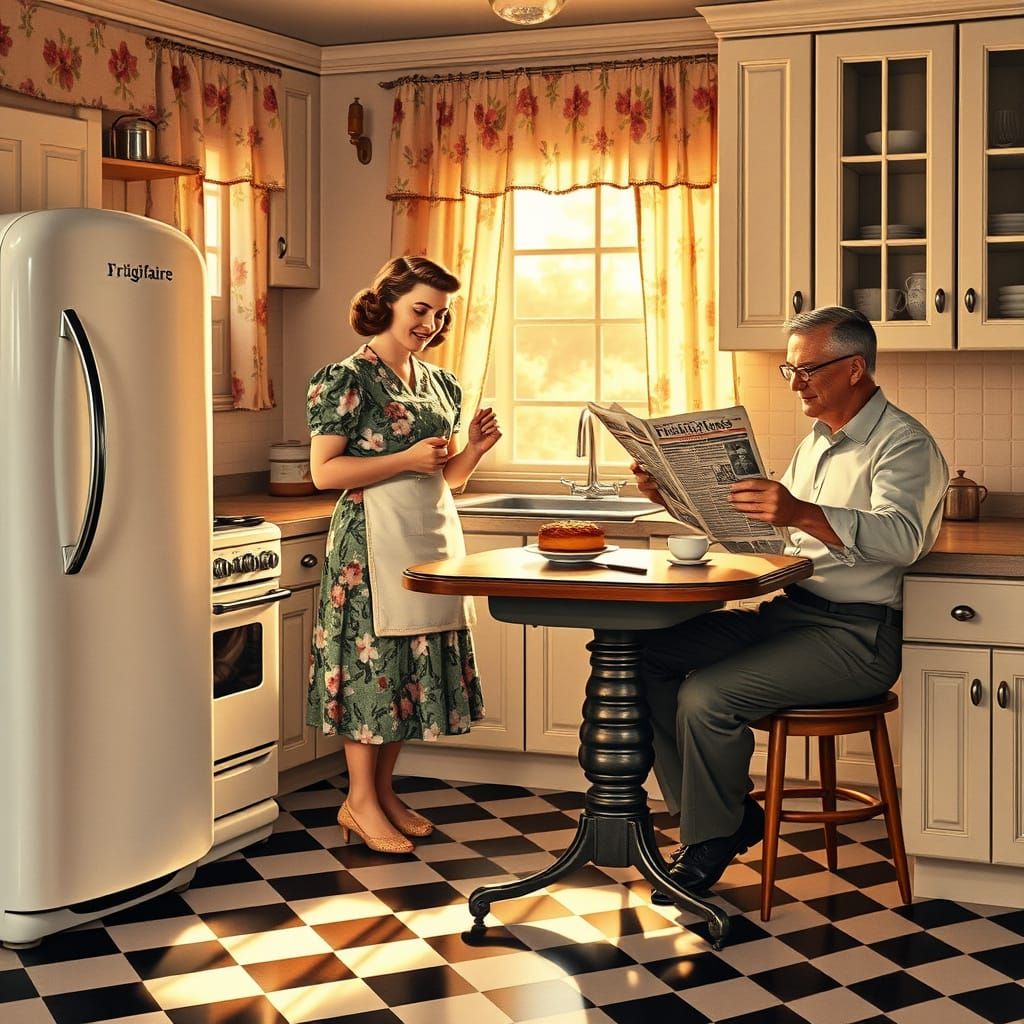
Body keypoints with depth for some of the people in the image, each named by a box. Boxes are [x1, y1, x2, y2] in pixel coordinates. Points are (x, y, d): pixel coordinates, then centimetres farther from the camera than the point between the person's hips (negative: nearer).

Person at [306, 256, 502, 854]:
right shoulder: (346, 379, -7)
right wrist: (407, 460, -18)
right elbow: (325, 471, -13)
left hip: (435, 537, 7)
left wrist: (474, 450, -1)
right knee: (373, 661, -4)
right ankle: (360, 802, 6)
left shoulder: (441, 384, 15)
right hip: (374, 540, -7)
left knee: (416, 668, 9)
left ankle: (384, 790, 19)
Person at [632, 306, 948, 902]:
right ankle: (731, 815, 2)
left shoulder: (904, 444, -9)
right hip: (788, 612, 9)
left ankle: (711, 842, 0)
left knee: (707, 696, -25)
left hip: (856, 635, -9)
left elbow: (902, 538, -28)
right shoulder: (817, 443, 20)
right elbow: (758, 525, 28)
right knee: (649, 652, -6)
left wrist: (802, 513, -43)